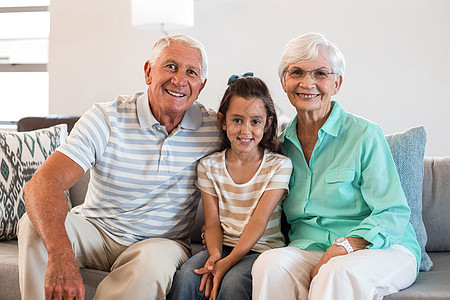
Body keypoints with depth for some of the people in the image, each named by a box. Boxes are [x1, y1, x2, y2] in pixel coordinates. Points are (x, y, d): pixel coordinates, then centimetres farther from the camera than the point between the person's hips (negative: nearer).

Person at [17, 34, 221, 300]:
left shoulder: (214, 128, -7)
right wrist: (60, 254, -45)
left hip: (163, 241, 0)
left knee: (155, 262, -36)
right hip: (96, 231, 0)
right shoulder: (107, 118, -13)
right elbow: (45, 182, -25)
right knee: (36, 224, -27)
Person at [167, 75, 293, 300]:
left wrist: (229, 261, -23)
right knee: (185, 277, -25)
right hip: (222, 247, 3)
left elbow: (259, 221, -11)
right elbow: (213, 222, 2)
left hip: (262, 248, -2)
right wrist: (214, 254, -20)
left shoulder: (279, 165, -3)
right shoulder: (208, 166, 6)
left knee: (233, 281, -32)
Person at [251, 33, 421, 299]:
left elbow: (393, 214, -8)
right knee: (270, 263, -29)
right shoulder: (281, 142, 12)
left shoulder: (365, 135, -3)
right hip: (309, 248, 4)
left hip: (382, 248, -4)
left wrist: (343, 247, -22)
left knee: (339, 273, -38)